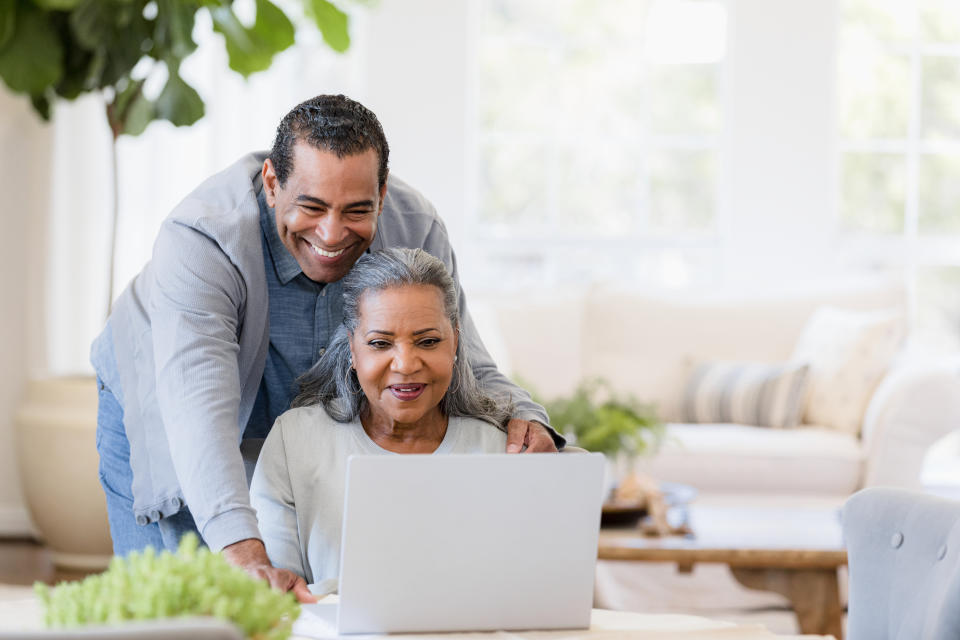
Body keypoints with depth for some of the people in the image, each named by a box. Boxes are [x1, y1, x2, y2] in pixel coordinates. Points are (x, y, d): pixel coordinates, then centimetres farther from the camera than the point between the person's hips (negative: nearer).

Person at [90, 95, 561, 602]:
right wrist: (242, 551, -67)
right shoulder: (200, 241, -38)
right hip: (165, 434, -3)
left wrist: (522, 420, -40)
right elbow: (198, 405, -51)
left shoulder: (414, 231, -23)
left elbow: (465, 370, -15)